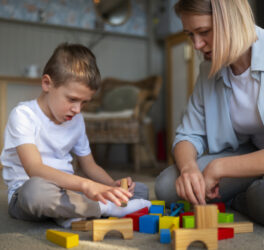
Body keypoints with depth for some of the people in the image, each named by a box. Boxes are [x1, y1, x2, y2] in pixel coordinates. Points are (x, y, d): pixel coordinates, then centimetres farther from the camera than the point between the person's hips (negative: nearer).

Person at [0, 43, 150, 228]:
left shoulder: (76, 120, 9)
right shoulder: (23, 115, -13)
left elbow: (89, 164, 16)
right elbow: (34, 169, -28)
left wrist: (113, 185, -5)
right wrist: (85, 184, -42)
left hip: (67, 189, 7)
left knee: (140, 190, -4)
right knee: (36, 189, -44)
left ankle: (75, 214, -22)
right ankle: (106, 208, -22)